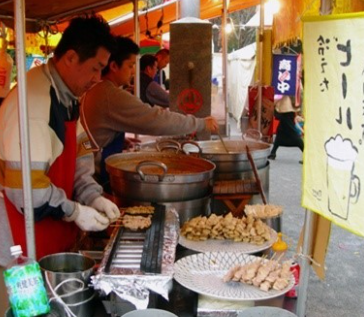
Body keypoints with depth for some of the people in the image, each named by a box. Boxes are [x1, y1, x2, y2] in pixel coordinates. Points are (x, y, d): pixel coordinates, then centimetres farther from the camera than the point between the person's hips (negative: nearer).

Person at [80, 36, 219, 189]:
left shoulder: (94, 91, 10)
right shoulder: (114, 97, -22)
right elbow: (157, 120, -25)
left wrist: (123, 139, 11)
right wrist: (202, 123, -17)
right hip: (102, 171, -10)